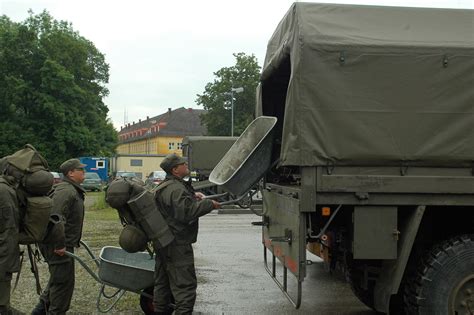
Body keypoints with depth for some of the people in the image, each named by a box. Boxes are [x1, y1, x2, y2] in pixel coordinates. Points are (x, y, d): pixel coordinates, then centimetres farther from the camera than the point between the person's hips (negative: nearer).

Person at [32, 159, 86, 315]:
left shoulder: (73, 190, 16)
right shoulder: (65, 191, -19)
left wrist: (73, 241, 24)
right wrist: (59, 245, -28)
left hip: (63, 243, 11)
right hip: (58, 246, -11)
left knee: (58, 278, 21)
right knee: (64, 280, -3)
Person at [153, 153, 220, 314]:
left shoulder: (164, 186, 16)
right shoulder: (176, 189, -20)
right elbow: (188, 212, -27)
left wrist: (192, 195, 18)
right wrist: (209, 204, -18)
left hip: (163, 243, 11)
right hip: (177, 245, -11)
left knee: (163, 282, 18)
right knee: (185, 283, -7)